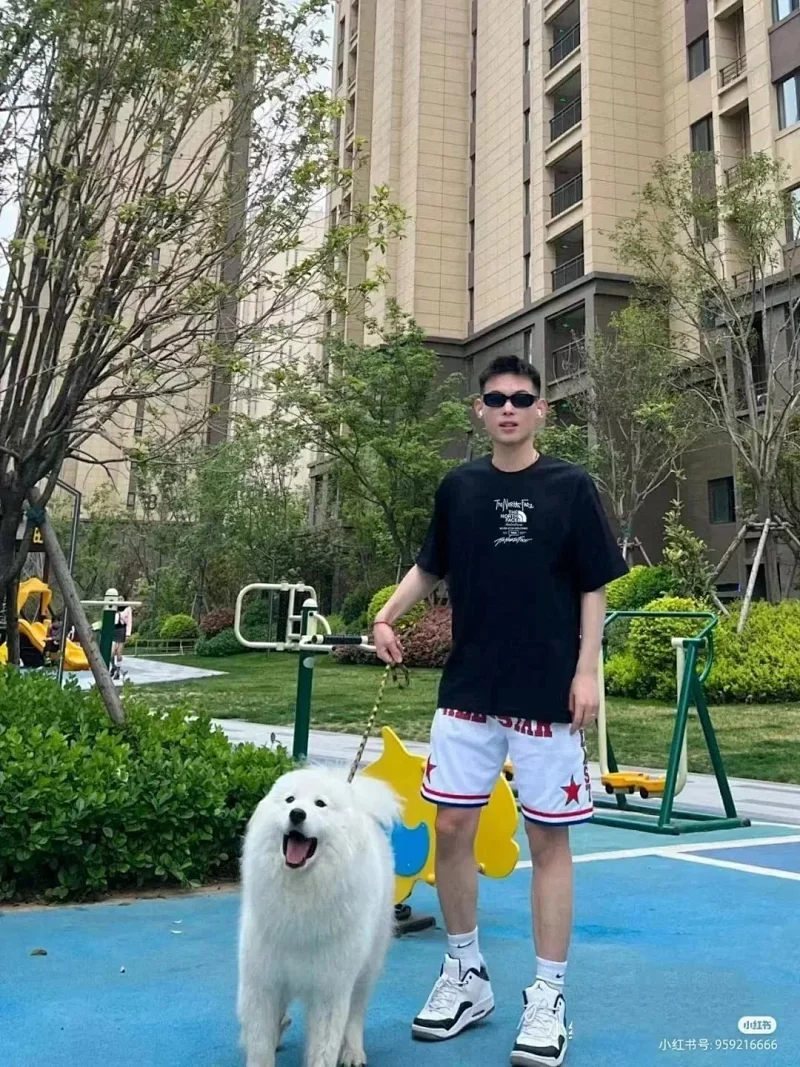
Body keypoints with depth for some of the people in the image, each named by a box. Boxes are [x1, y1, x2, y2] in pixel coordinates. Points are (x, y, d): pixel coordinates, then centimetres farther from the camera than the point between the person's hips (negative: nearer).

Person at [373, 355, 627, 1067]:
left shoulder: (570, 487, -2)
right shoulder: (459, 488, 6)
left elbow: (595, 587, -1)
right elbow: (430, 568, 17)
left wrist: (587, 670, -9)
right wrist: (387, 615, 2)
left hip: (548, 694, -3)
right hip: (468, 690, 3)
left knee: (549, 840, 4)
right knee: (451, 829, 6)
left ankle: (548, 997, 19)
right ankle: (465, 976, 26)